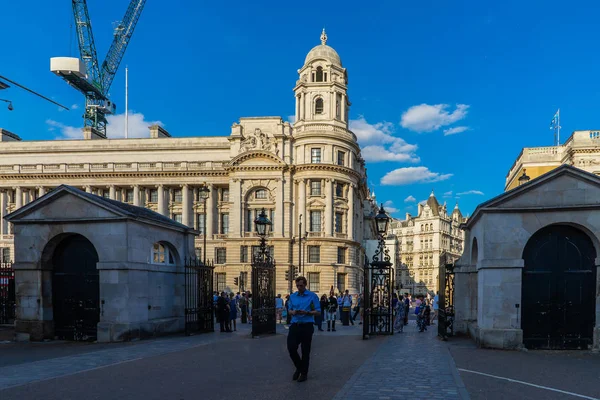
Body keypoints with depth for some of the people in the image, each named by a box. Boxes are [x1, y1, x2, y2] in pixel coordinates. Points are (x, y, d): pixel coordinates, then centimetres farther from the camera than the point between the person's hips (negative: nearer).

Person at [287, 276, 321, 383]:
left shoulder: (312, 296, -3)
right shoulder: (292, 296, 11)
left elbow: (318, 312, -3)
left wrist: (307, 312, -19)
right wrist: (293, 312, -5)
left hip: (307, 326, -3)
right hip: (295, 325, 4)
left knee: (305, 351, 4)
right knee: (291, 348, -5)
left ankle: (304, 373, 18)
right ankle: (299, 367, 21)